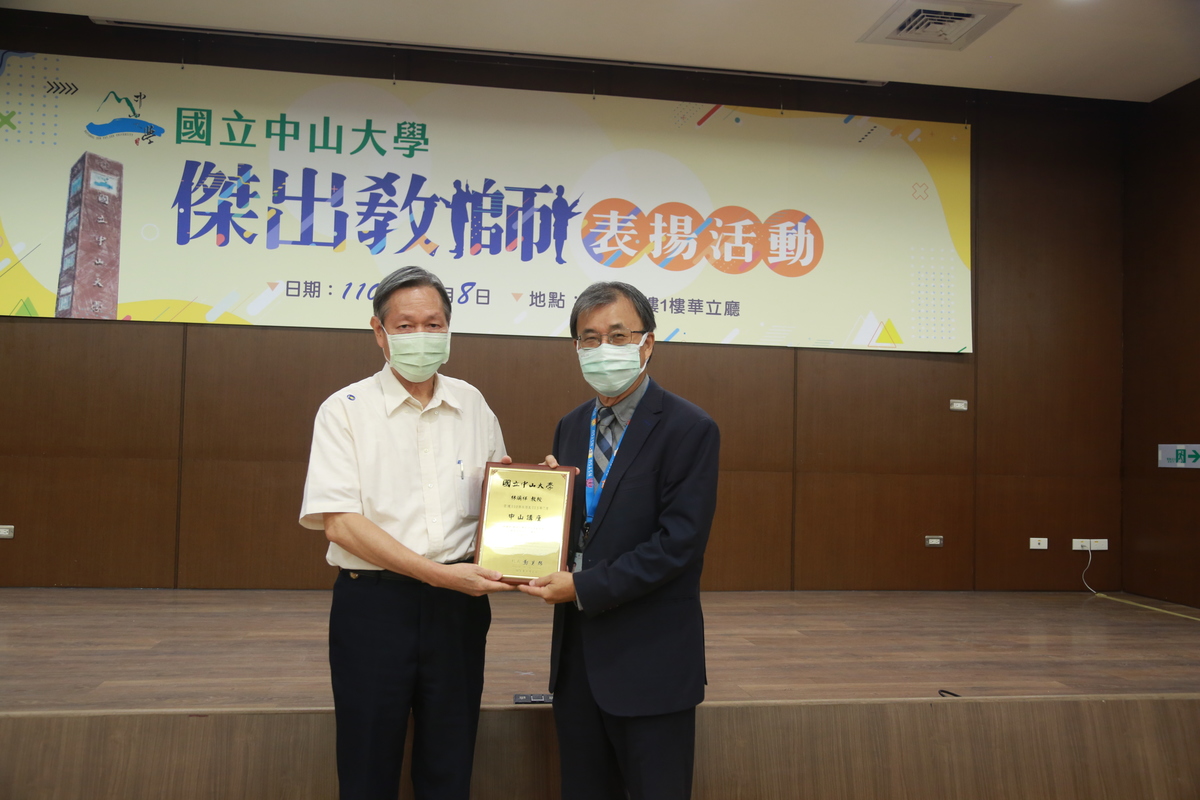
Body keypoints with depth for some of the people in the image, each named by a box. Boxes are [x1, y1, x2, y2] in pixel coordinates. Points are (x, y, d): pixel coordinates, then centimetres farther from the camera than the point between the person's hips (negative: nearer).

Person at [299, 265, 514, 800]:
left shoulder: (472, 406, 9)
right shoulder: (346, 410, -3)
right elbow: (339, 521, -12)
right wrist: (437, 573, -19)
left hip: (458, 606, 3)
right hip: (374, 602, -3)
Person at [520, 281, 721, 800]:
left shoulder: (690, 430, -11)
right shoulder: (571, 427, 10)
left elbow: (678, 543, -18)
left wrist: (584, 588, -19)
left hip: (650, 660, -6)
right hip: (576, 650, 6)